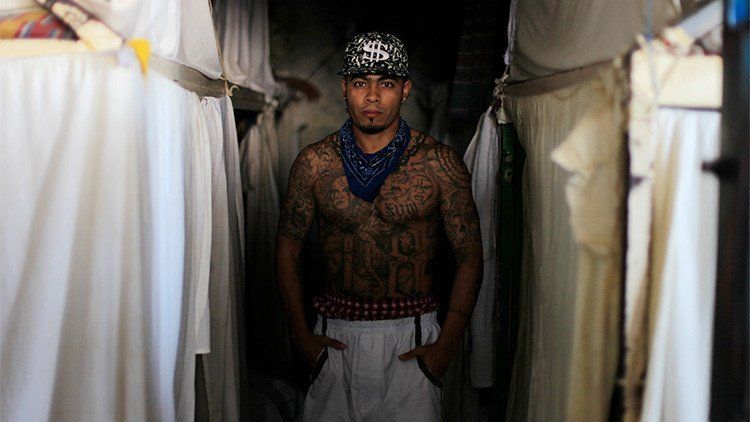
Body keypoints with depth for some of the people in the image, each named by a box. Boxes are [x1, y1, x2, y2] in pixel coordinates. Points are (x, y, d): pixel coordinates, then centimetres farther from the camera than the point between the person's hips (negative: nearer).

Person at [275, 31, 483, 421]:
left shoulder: (439, 163, -4)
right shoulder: (314, 163, 0)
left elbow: (469, 256, -1)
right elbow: (287, 249, 7)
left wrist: (446, 346, -6)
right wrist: (302, 337, 2)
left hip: (412, 335, -1)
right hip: (336, 335, 2)